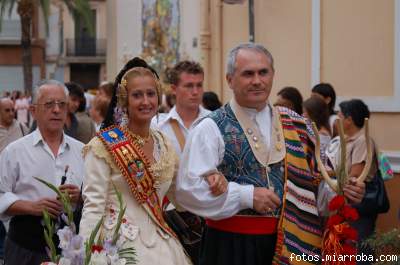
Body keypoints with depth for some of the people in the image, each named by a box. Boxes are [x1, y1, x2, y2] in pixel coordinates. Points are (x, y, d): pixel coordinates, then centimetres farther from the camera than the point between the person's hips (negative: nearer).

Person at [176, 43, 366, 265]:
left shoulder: (294, 125, 9)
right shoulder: (211, 128, -6)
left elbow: (315, 176, 15)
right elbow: (188, 188, -14)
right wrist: (247, 196, -17)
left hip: (288, 243, 4)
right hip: (231, 244, -4)